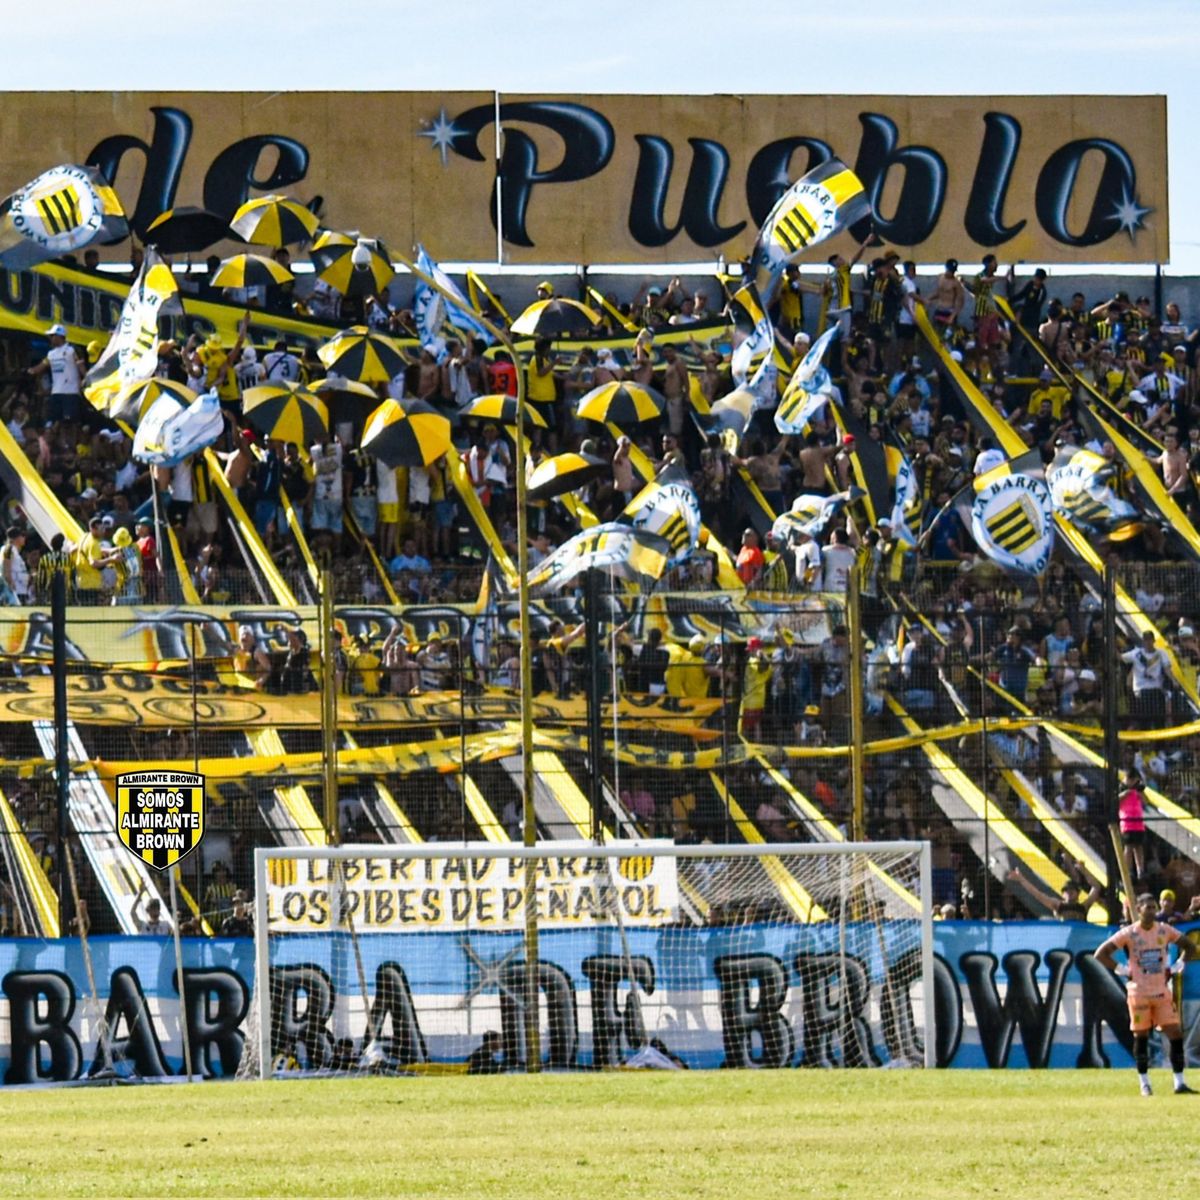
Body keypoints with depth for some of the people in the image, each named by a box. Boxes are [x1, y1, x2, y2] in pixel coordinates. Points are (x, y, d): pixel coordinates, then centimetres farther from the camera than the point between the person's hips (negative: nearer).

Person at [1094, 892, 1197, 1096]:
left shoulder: (1164, 931, 4)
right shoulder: (1129, 934, -5)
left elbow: (1190, 948, 16)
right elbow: (1101, 954, -5)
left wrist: (1175, 968, 5)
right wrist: (1123, 970, -8)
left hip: (1162, 992, 3)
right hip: (1139, 993, -3)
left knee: (1175, 1034, -4)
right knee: (1141, 1037, 2)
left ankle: (1179, 1082, 1)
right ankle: (1144, 1083, 13)